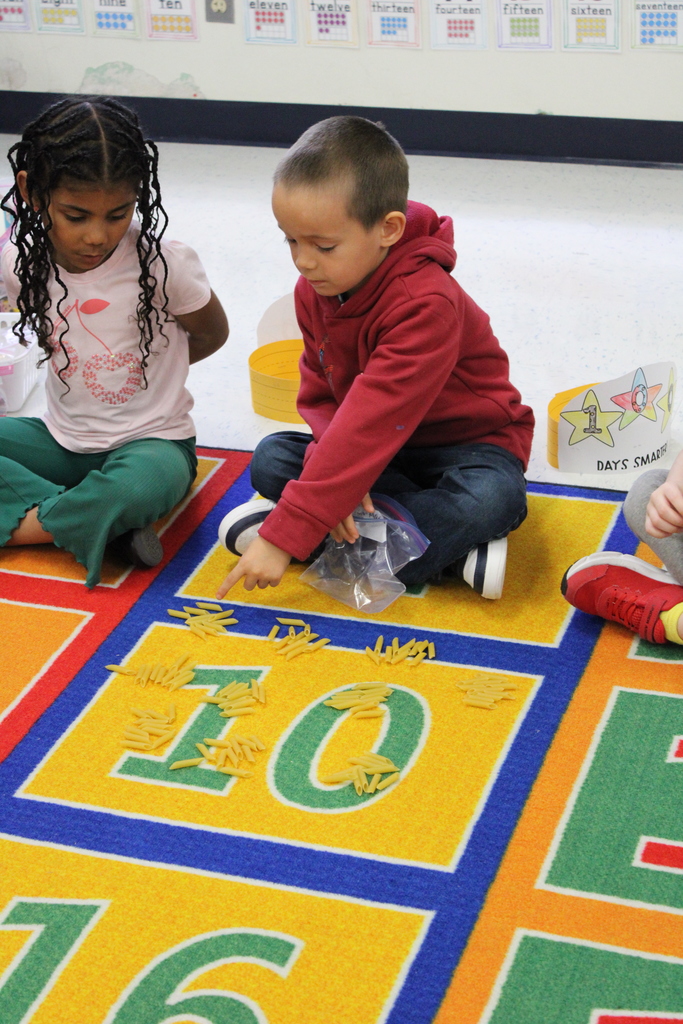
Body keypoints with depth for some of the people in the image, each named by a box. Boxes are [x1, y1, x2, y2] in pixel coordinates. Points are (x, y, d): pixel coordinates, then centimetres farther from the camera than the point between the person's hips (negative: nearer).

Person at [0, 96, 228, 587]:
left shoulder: (163, 264, -17)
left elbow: (212, 333, 2)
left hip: (150, 441, -5)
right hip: (62, 440, 5)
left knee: (139, 487, -40)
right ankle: (99, 524, -25)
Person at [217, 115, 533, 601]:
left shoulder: (426, 304, -32)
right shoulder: (315, 290, -6)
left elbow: (371, 423, -37)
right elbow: (320, 394, -2)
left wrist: (286, 536, -40)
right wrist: (333, 475, -27)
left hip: (468, 444, -7)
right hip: (384, 450, 7)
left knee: (492, 498, -38)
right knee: (272, 458, -16)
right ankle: (452, 551, -21)